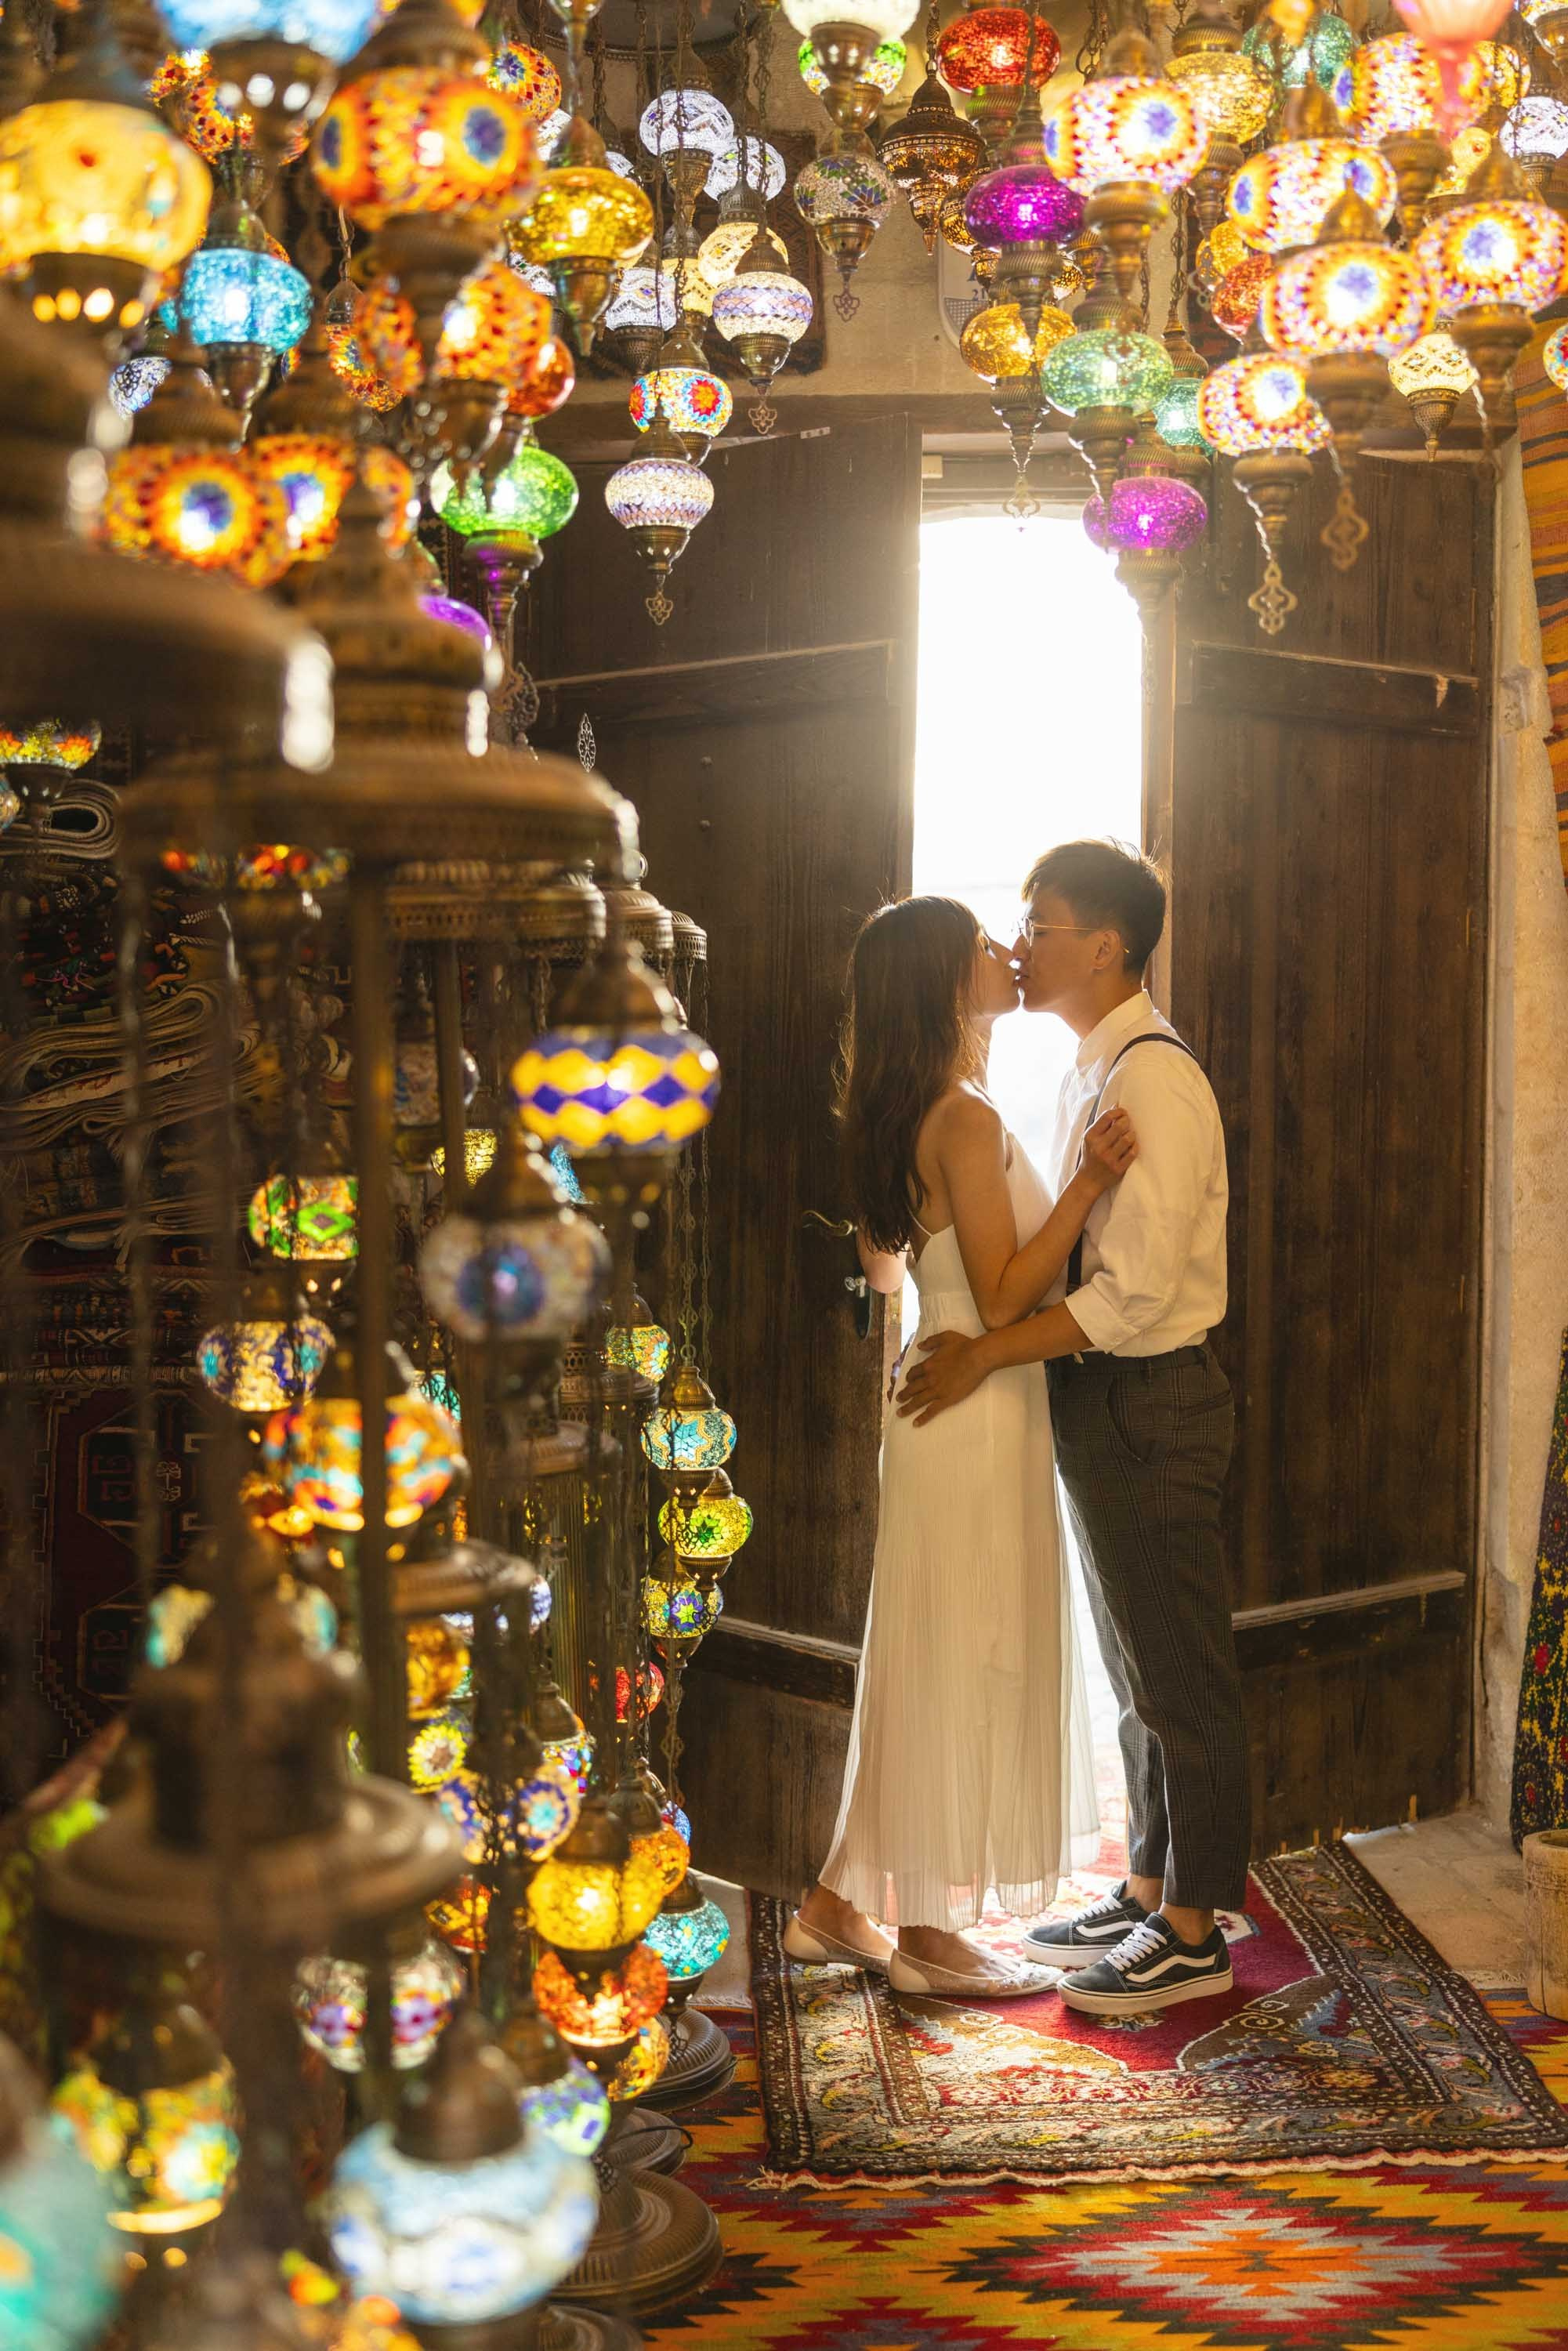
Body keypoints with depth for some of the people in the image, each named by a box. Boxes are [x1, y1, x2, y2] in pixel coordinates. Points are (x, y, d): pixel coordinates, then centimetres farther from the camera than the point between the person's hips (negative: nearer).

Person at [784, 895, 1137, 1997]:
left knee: (928, 1666, 16)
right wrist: (1087, 1183, -24)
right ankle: (931, 1935, 14)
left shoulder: (912, 1114, 11)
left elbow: (882, 1265, 21)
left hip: (947, 1403, 10)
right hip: (979, 1417, -10)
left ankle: (841, 1904, 25)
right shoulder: (967, 1118, -18)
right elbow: (1003, 1297, -20)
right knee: (965, 1668, 1)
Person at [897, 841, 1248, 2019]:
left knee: (1179, 1674, 3)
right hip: (1102, 1401, 10)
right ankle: (1150, 1890, 34)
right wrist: (980, 1334, 6)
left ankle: (1194, 1933, 16)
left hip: (1150, 1404, -10)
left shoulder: (1155, 1079, -19)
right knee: (1137, 1668, 20)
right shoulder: (1088, 1075, 12)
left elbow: (1136, 1288, -25)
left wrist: (988, 1354, -23)